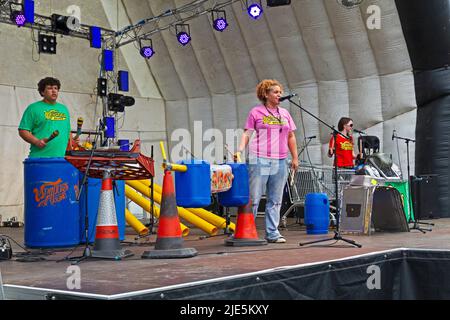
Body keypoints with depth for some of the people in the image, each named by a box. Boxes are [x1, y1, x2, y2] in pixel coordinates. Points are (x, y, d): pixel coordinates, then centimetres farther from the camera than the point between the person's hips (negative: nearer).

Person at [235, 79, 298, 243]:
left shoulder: (285, 113, 16)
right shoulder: (256, 112, 2)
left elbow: (291, 137, 18)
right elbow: (247, 133, -1)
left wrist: (295, 158, 14)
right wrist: (240, 150, -16)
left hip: (280, 161, 5)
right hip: (259, 160, -5)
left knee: (275, 200, 7)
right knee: (254, 198, -3)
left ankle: (272, 233, 14)